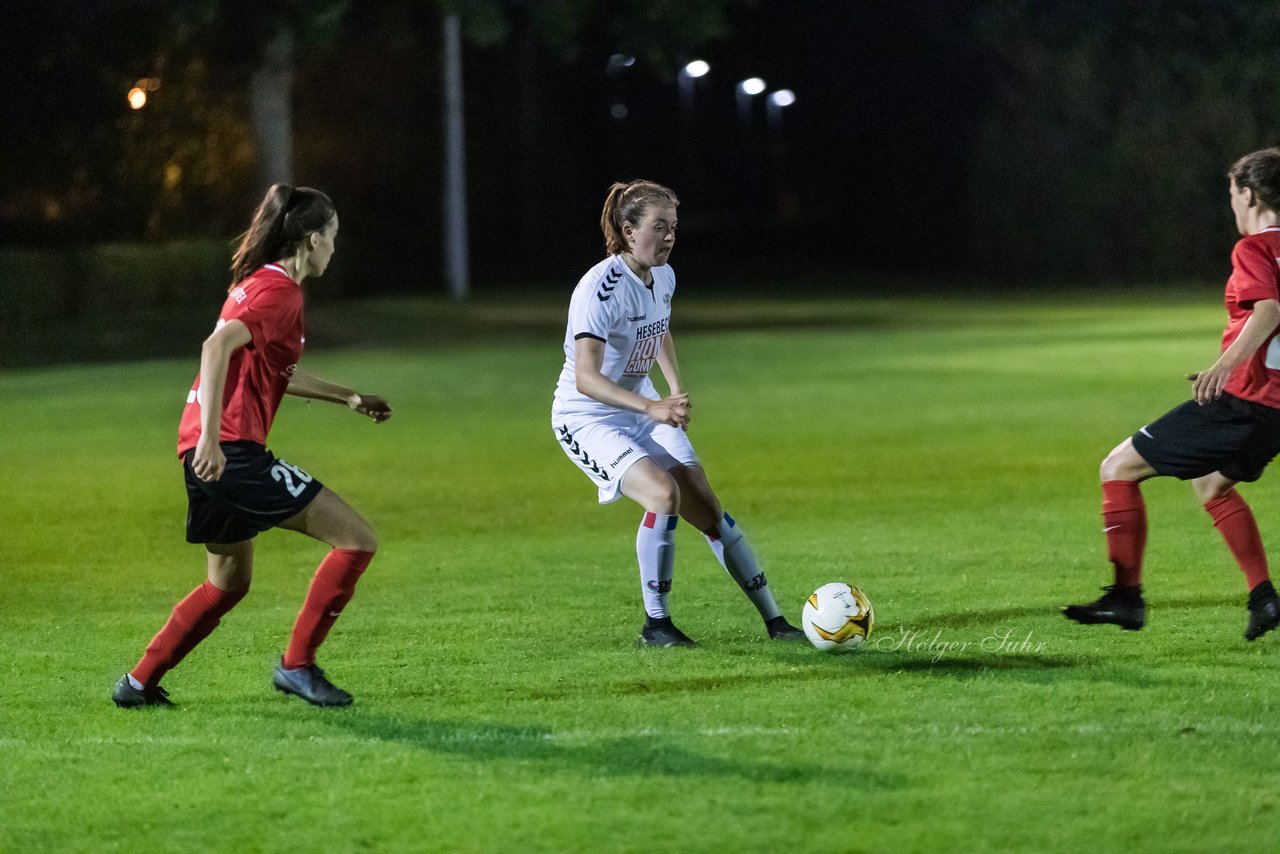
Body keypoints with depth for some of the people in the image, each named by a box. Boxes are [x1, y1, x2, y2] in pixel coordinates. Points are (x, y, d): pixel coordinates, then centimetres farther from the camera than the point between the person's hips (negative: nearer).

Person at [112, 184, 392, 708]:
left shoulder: (259, 282, 20)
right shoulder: (279, 291, -11)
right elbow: (218, 346, -26)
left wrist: (349, 398, 41)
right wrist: (210, 438, -31)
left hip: (213, 452, 10)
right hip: (230, 449, -10)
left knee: (229, 581, 25)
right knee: (356, 540, -7)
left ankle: (140, 682, 26)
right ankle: (296, 664, -3)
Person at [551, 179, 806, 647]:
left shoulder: (663, 277, -2)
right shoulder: (601, 289, -27)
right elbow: (585, 378, -36)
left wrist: (676, 390, 9)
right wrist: (651, 407, -47)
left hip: (644, 409, 7)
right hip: (587, 419, -7)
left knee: (707, 508, -1)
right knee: (663, 492, -28)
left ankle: (774, 620, 6)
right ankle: (655, 625, -13)